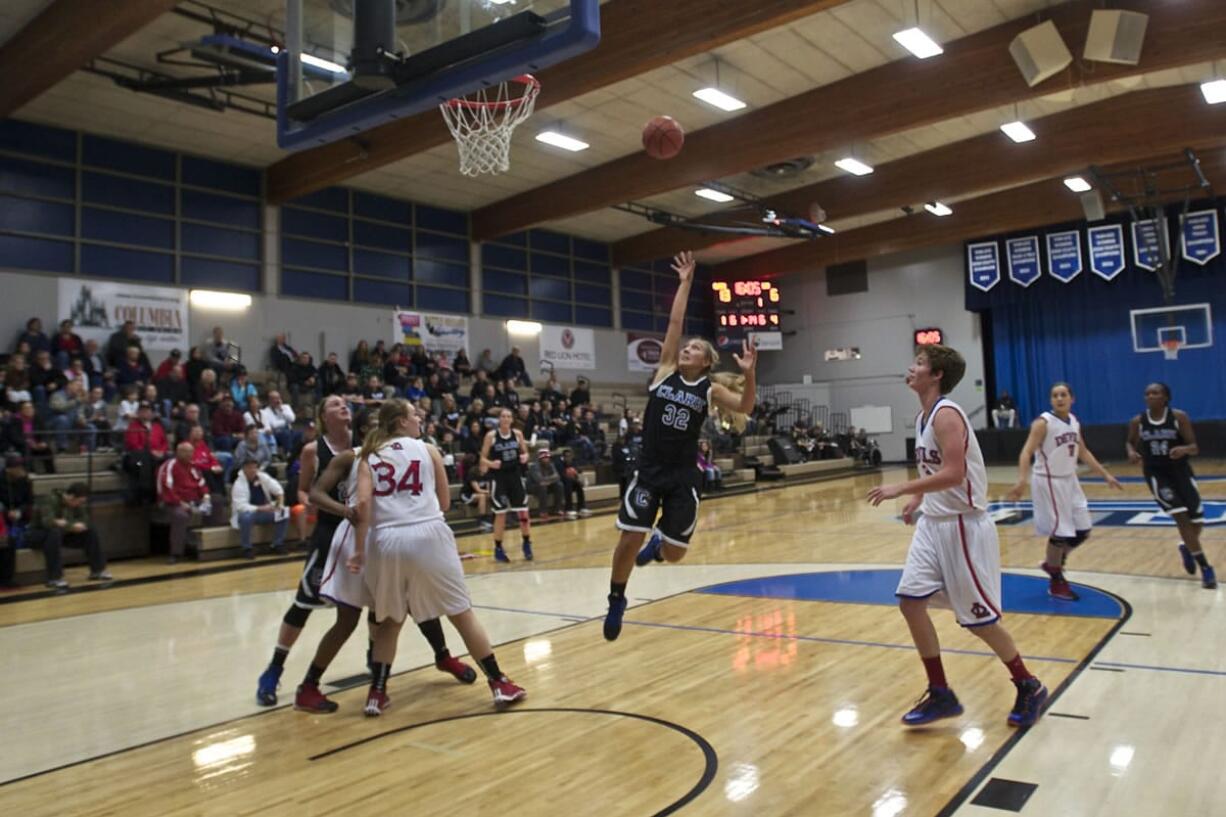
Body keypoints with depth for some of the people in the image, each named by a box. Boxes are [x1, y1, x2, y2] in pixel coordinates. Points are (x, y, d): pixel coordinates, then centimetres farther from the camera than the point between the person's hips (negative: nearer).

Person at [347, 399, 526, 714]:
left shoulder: (369, 457, 12)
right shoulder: (427, 450, 11)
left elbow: (363, 503, -4)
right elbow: (444, 502, 15)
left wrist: (359, 549, -2)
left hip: (386, 540, 2)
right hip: (427, 534, -2)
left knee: (389, 620, 21)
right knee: (462, 613, 8)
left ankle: (376, 694, 21)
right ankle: (500, 684, 13)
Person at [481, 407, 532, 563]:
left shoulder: (517, 434, 1)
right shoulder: (491, 435, -7)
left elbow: (525, 452, 13)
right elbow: (483, 458, -4)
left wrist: (525, 457, -10)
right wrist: (491, 464, -24)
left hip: (515, 475, 3)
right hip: (499, 477, -3)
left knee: (523, 512, 3)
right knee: (500, 514, 0)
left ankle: (527, 544, 20)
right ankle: (498, 548, 14)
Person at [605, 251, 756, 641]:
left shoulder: (709, 389, 2)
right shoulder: (665, 371, 4)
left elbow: (744, 408, -10)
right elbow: (674, 323, 2)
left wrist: (748, 374, -24)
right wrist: (685, 283, 5)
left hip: (684, 476, 0)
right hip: (648, 470, 0)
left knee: (675, 553, 2)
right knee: (630, 539, -9)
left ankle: (657, 547, 40)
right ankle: (616, 600, 15)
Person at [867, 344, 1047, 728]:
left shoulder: (946, 414, -19)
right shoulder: (923, 416, 10)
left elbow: (954, 473, -28)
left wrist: (900, 489, -27)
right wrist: (917, 499, 12)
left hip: (963, 525, -9)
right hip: (933, 523, 9)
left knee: (979, 618, 2)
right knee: (910, 601, 2)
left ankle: (1029, 688, 24)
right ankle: (940, 694, 13)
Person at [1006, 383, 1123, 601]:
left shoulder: (1074, 421, 7)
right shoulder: (1043, 423, -16)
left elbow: (1083, 452, 19)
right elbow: (1027, 452, -24)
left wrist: (1106, 476, 18)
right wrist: (1021, 481, -39)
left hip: (1070, 480, 8)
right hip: (1049, 482, -8)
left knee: (1082, 531, 10)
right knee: (1060, 531, -4)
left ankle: (1053, 564, 32)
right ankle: (1056, 582, 12)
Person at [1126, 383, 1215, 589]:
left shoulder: (1179, 417, -10)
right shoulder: (1137, 422, -5)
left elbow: (1195, 448, -10)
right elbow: (1131, 442, 13)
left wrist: (1184, 449, -33)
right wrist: (1131, 453, -10)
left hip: (1180, 471, 1)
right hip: (1156, 474, -1)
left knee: (1196, 520, 7)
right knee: (1181, 518, -13)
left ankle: (1187, 548, 43)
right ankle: (1206, 567, -4)